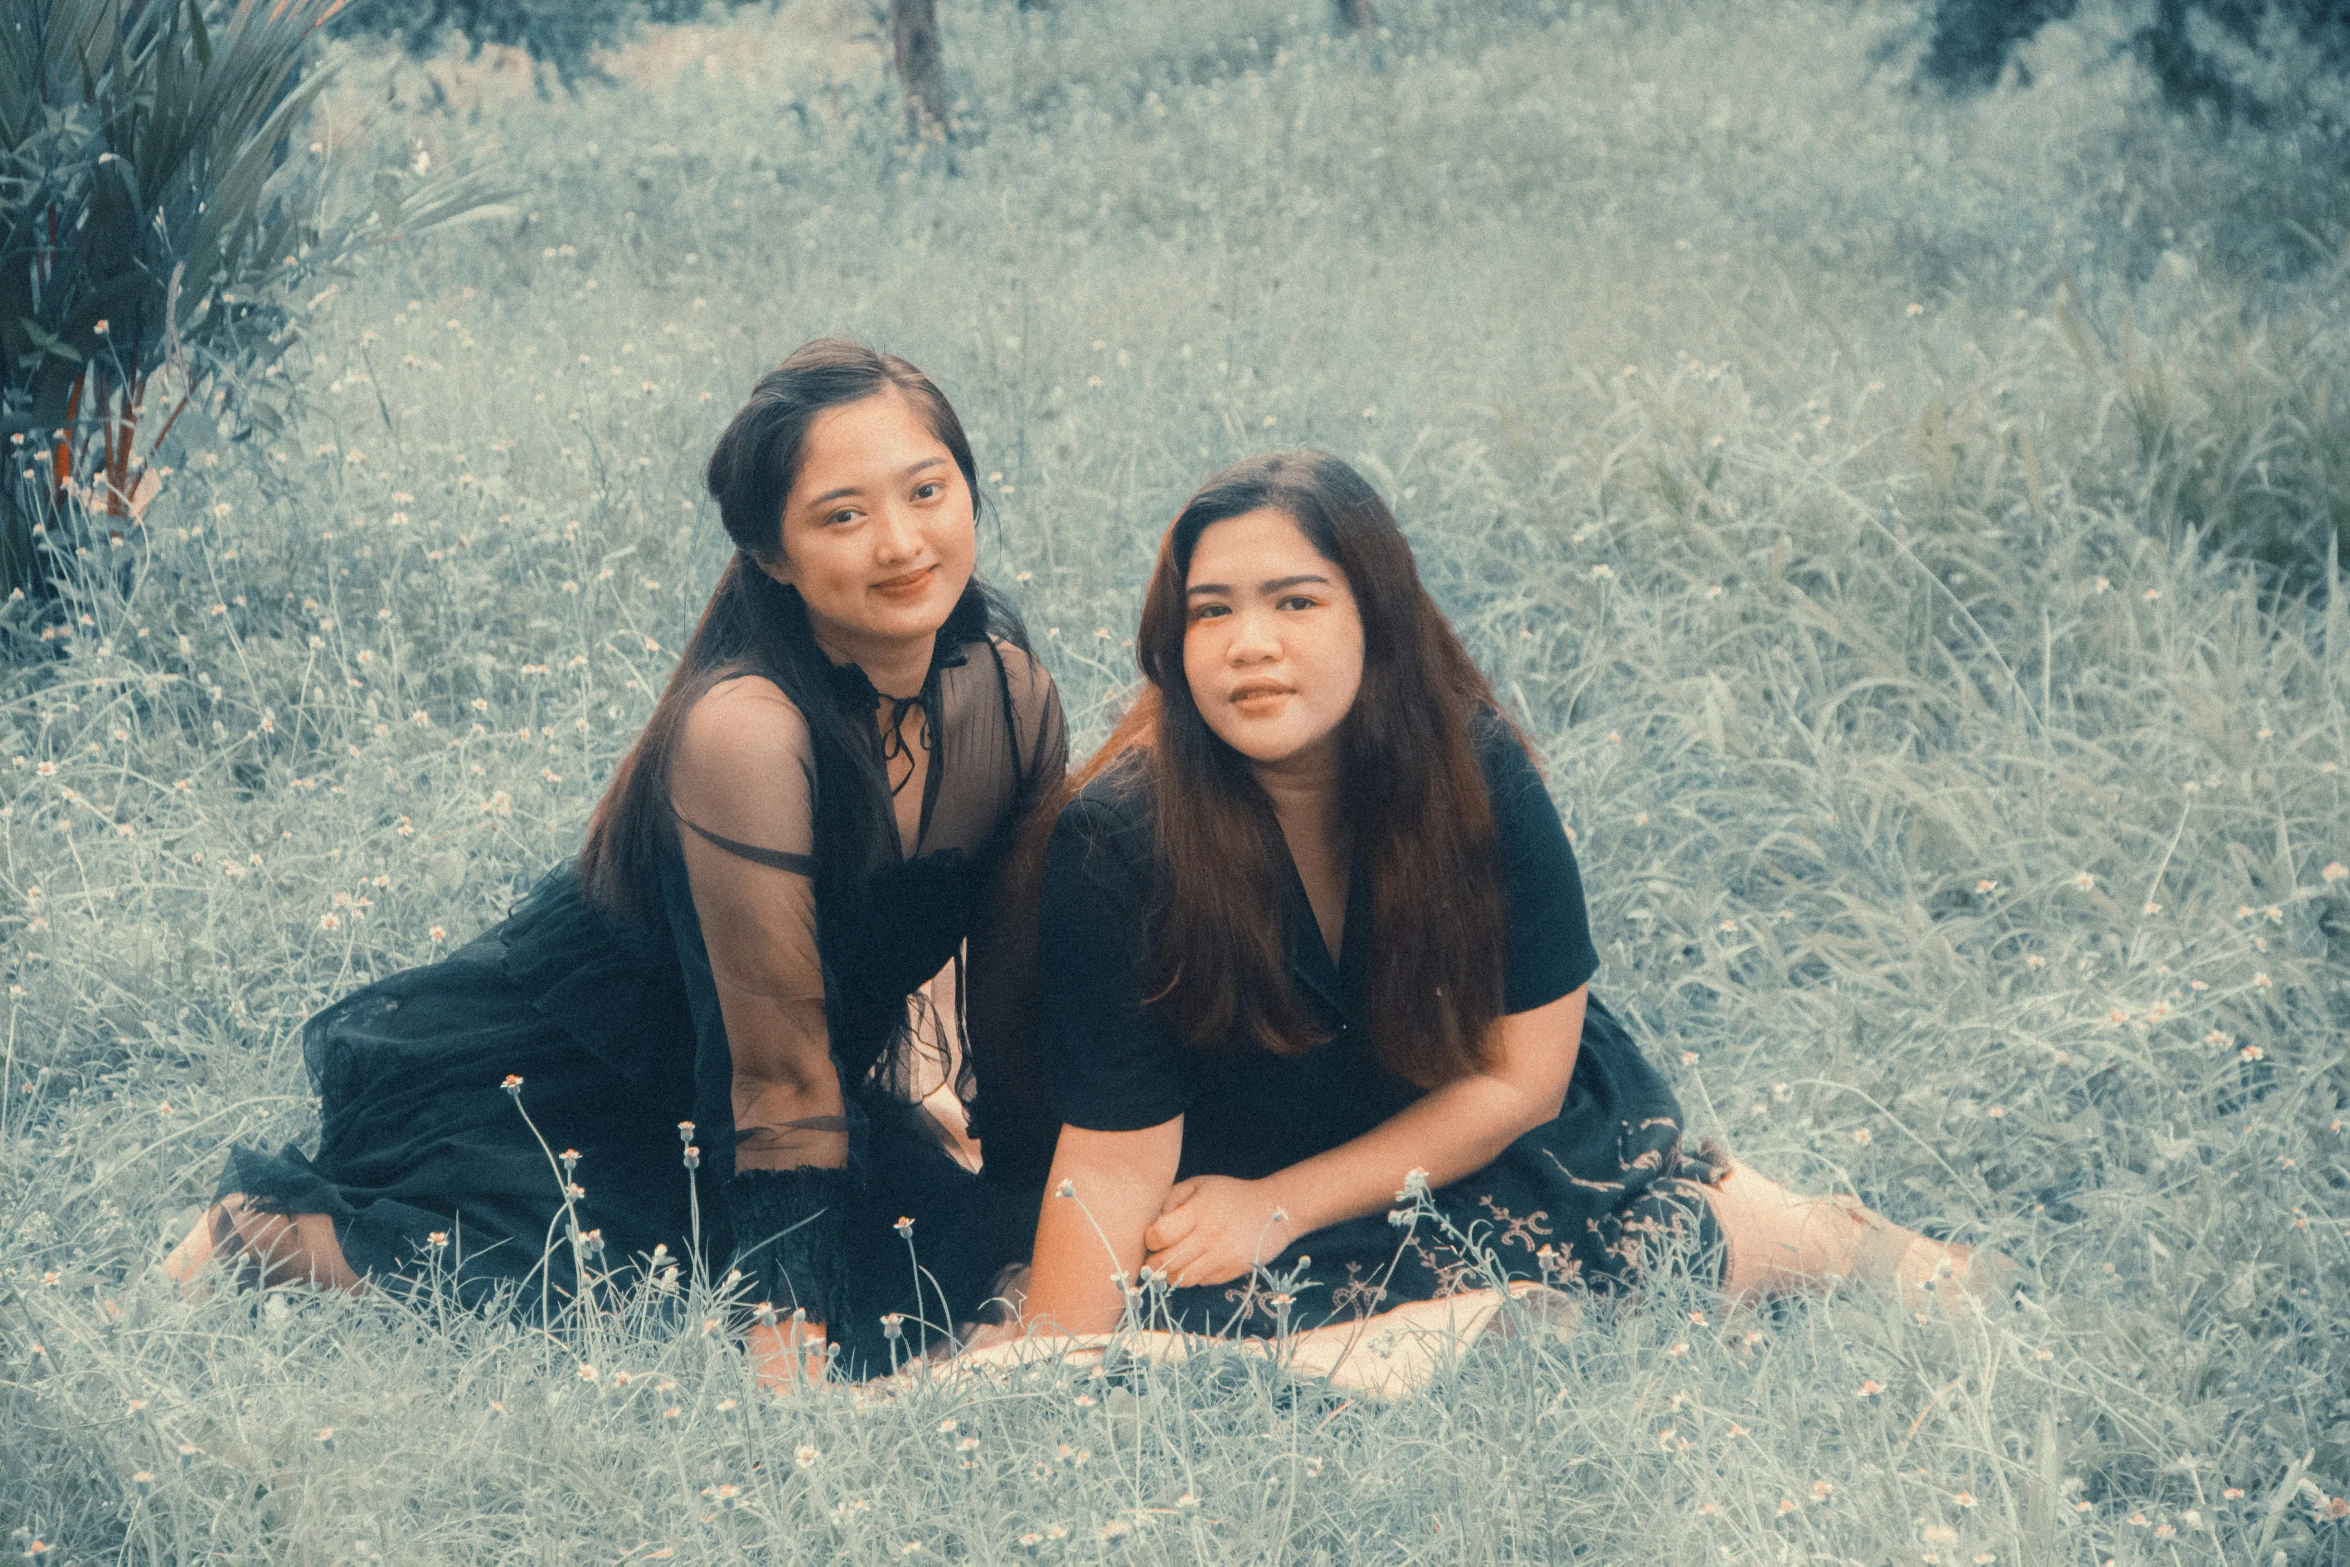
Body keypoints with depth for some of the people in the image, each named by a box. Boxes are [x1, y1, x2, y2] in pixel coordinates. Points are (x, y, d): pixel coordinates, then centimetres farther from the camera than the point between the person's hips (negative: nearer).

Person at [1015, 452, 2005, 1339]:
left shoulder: (1472, 767, -18)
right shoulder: (1115, 838, -24)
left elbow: (1523, 1077, -10)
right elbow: (1114, 1158, -21)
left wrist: (1281, 1206, -16)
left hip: (1494, 1137, 2)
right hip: (1240, 1171, -1)